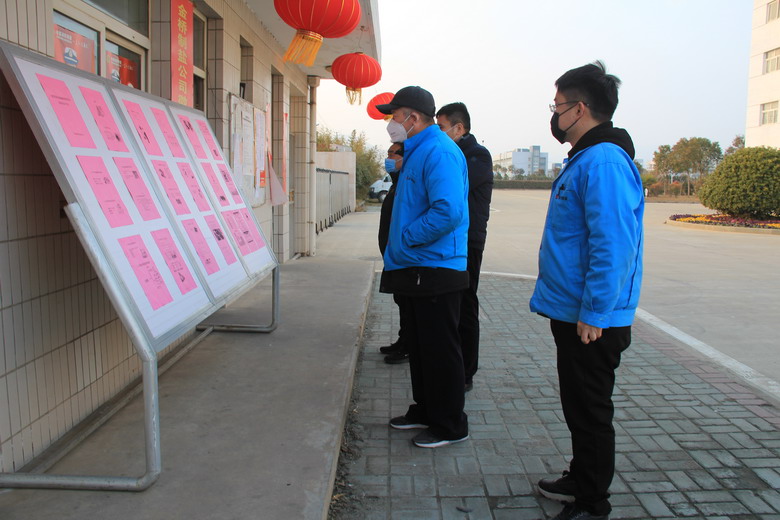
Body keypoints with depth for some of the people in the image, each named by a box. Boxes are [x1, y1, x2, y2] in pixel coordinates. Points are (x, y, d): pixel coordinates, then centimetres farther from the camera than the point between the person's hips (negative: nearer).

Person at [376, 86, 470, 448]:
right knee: (418, 347, 19)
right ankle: (425, 410, 34)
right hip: (414, 269, 11)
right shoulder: (416, 152, 16)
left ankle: (450, 425, 16)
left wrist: (404, 240, -19)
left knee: (440, 351, 1)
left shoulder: (438, 152, -17)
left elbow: (448, 211, -28)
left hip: (435, 270, -10)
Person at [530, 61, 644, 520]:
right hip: (572, 312, 10)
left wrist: (593, 313, -24)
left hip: (591, 321, -10)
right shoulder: (585, 158, 13)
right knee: (578, 406, 21)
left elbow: (614, 245, -27)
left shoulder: (604, 162, -20)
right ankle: (580, 481, 38)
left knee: (590, 412, 4)